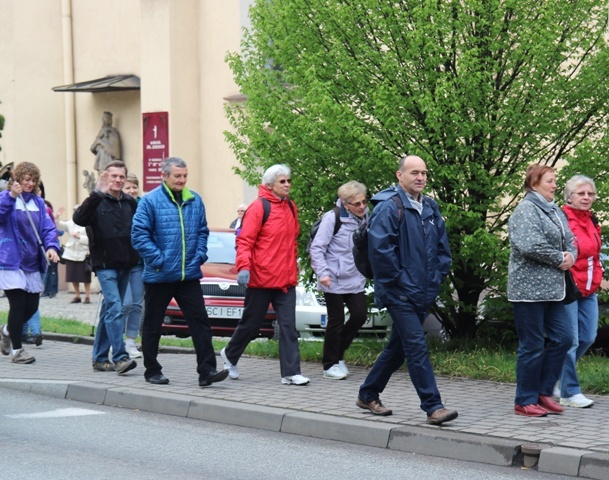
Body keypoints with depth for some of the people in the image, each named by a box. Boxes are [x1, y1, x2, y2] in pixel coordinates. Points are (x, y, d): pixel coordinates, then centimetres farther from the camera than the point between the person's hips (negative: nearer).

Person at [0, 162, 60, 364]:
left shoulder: (38, 202, 11)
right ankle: (16, 349, 5)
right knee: (18, 304, -8)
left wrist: (51, 246, -15)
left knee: (31, 306, 8)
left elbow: (48, 227, 3)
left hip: (32, 262, 6)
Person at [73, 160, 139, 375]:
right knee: (115, 308, -17)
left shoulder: (130, 202, 10)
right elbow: (78, 218, -25)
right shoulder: (97, 202, -6)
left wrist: (136, 256, 8)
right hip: (105, 264, -6)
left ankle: (100, 358, 20)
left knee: (110, 309, 12)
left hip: (125, 264, 6)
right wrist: (98, 194, -32)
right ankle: (120, 357, -21)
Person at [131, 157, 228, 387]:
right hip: (159, 277, -3)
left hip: (189, 275, 3)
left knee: (200, 321, -4)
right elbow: (139, 234, -11)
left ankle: (206, 370, -5)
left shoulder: (195, 200, 8)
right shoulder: (150, 201, -8)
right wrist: (158, 259, -15)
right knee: (152, 325, 8)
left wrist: (200, 255, 3)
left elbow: (202, 231, 17)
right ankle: (152, 371, 20)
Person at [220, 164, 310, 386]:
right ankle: (230, 355, 33)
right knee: (251, 323, 9)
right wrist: (243, 267, -25)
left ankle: (291, 372, -5)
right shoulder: (259, 207, -10)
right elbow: (244, 240, -14)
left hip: (286, 280, 5)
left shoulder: (291, 208, 11)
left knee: (288, 326, -3)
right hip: (261, 278, -5)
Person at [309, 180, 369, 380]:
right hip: (335, 281, -6)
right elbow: (317, 248, -13)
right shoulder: (333, 218, -14)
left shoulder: (365, 218, 5)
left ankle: (338, 354, 21)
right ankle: (330, 365, 16)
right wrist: (323, 273, -21)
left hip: (355, 279, 6)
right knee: (336, 321, 1)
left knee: (360, 315, 0)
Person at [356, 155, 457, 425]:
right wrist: (398, 279, -17)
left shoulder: (430, 208, 13)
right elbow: (379, 247, -20)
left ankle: (368, 395, 29)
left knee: (398, 348, 15)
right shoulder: (389, 207, -12)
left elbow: (442, 246, 22)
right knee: (417, 346, -13)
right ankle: (433, 407, -13)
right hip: (399, 293, -8)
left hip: (423, 293, 8)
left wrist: (438, 277, 11)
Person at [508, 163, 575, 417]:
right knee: (532, 346, -2)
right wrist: (559, 258, -13)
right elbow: (530, 246, -24)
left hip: (552, 289, 8)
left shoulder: (555, 211, 15)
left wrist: (571, 256, -3)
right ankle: (525, 402, 8)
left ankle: (543, 392, 18)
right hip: (530, 289, -8)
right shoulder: (526, 210, -11)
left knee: (561, 338, 7)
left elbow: (569, 241, 20)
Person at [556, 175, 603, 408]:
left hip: (589, 290, 8)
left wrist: (597, 278, 15)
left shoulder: (592, 221, 15)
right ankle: (569, 392, 3)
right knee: (570, 340, -5)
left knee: (588, 338, 10)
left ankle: (558, 373, 28)